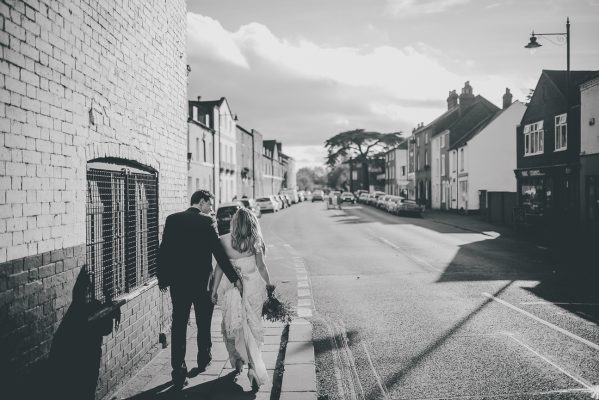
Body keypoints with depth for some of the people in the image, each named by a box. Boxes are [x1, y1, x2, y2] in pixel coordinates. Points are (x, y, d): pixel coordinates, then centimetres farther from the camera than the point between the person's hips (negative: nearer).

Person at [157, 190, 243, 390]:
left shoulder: (172, 219, 0)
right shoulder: (206, 222, -10)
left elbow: (163, 251, 0)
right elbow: (219, 252, -14)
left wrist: (162, 279, 8)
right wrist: (234, 278, -9)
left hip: (178, 283, 2)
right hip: (202, 282, -2)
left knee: (179, 326, 5)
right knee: (203, 324, 18)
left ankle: (178, 373, 2)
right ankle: (203, 361, 34)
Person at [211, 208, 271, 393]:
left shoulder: (224, 240, -7)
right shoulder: (255, 241, -4)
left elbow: (220, 267, -5)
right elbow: (261, 267, 0)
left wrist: (214, 289, 4)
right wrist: (269, 286, 11)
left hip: (233, 287, -1)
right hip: (254, 286, 1)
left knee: (233, 325, 18)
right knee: (253, 327, 9)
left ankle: (238, 359, 18)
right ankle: (253, 367, 6)